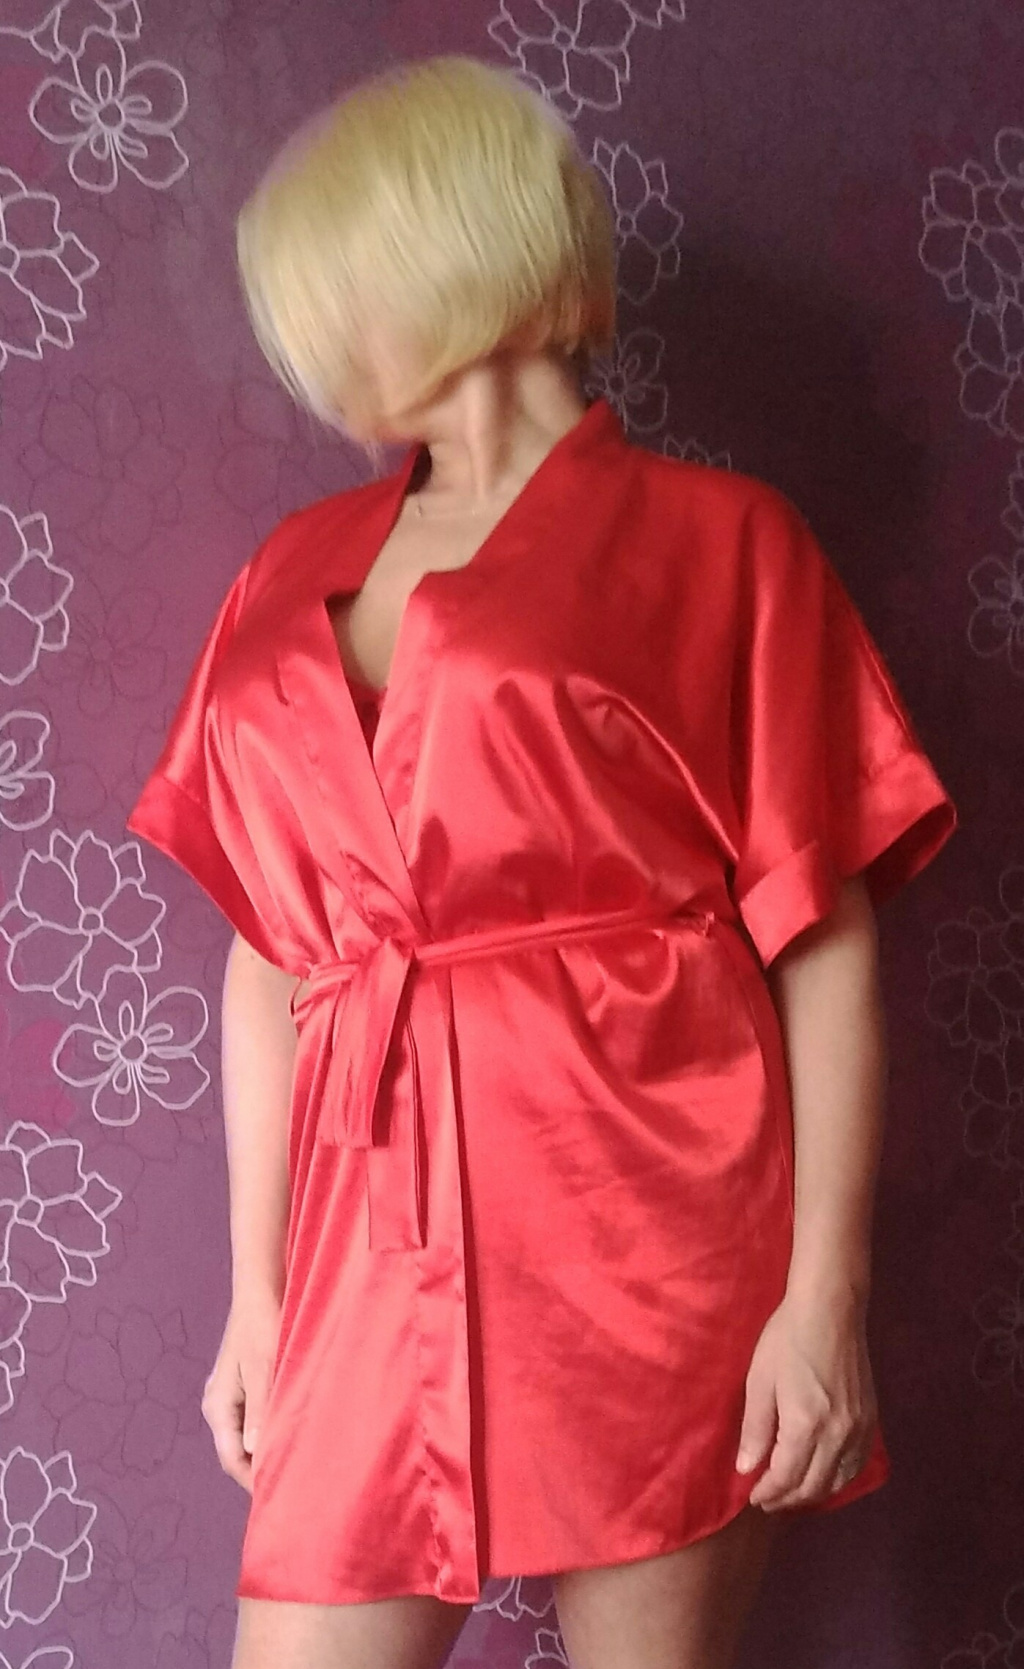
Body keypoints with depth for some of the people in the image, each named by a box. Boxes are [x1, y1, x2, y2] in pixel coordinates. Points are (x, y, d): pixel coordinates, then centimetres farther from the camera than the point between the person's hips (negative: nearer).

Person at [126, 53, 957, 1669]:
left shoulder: (711, 540, 2)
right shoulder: (295, 580, 15)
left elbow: (829, 950, -3)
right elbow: (271, 952, 15)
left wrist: (828, 1292, -9)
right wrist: (255, 1291, 14)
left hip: (655, 1227, -4)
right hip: (381, 1246, 4)